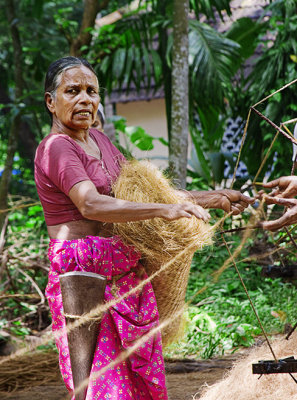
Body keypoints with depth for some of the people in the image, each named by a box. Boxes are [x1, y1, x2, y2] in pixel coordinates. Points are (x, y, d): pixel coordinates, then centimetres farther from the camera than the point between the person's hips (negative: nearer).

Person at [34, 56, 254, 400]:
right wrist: (163, 210, -37)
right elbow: (90, 204, -28)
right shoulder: (55, 148, -11)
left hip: (123, 267, 9)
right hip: (85, 272, -8)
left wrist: (213, 199, 20)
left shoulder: (98, 140, 17)